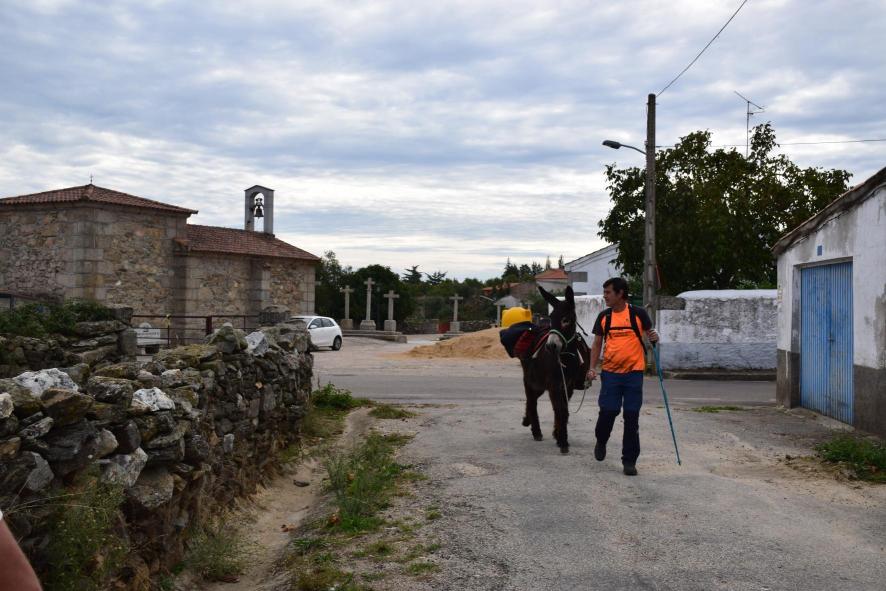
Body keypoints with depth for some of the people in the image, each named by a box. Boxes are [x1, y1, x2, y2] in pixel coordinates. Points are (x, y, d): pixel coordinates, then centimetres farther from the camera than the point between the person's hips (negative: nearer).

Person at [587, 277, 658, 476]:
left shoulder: (638, 313, -2)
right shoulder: (603, 317, 5)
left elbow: (650, 333, 7)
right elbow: (597, 343, 9)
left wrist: (654, 337, -17)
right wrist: (592, 368, -2)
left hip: (633, 372, -1)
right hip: (610, 372, 2)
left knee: (631, 417, 2)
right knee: (608, 411, -2)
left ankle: (629, 461, 11)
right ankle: (601, 441, 29)